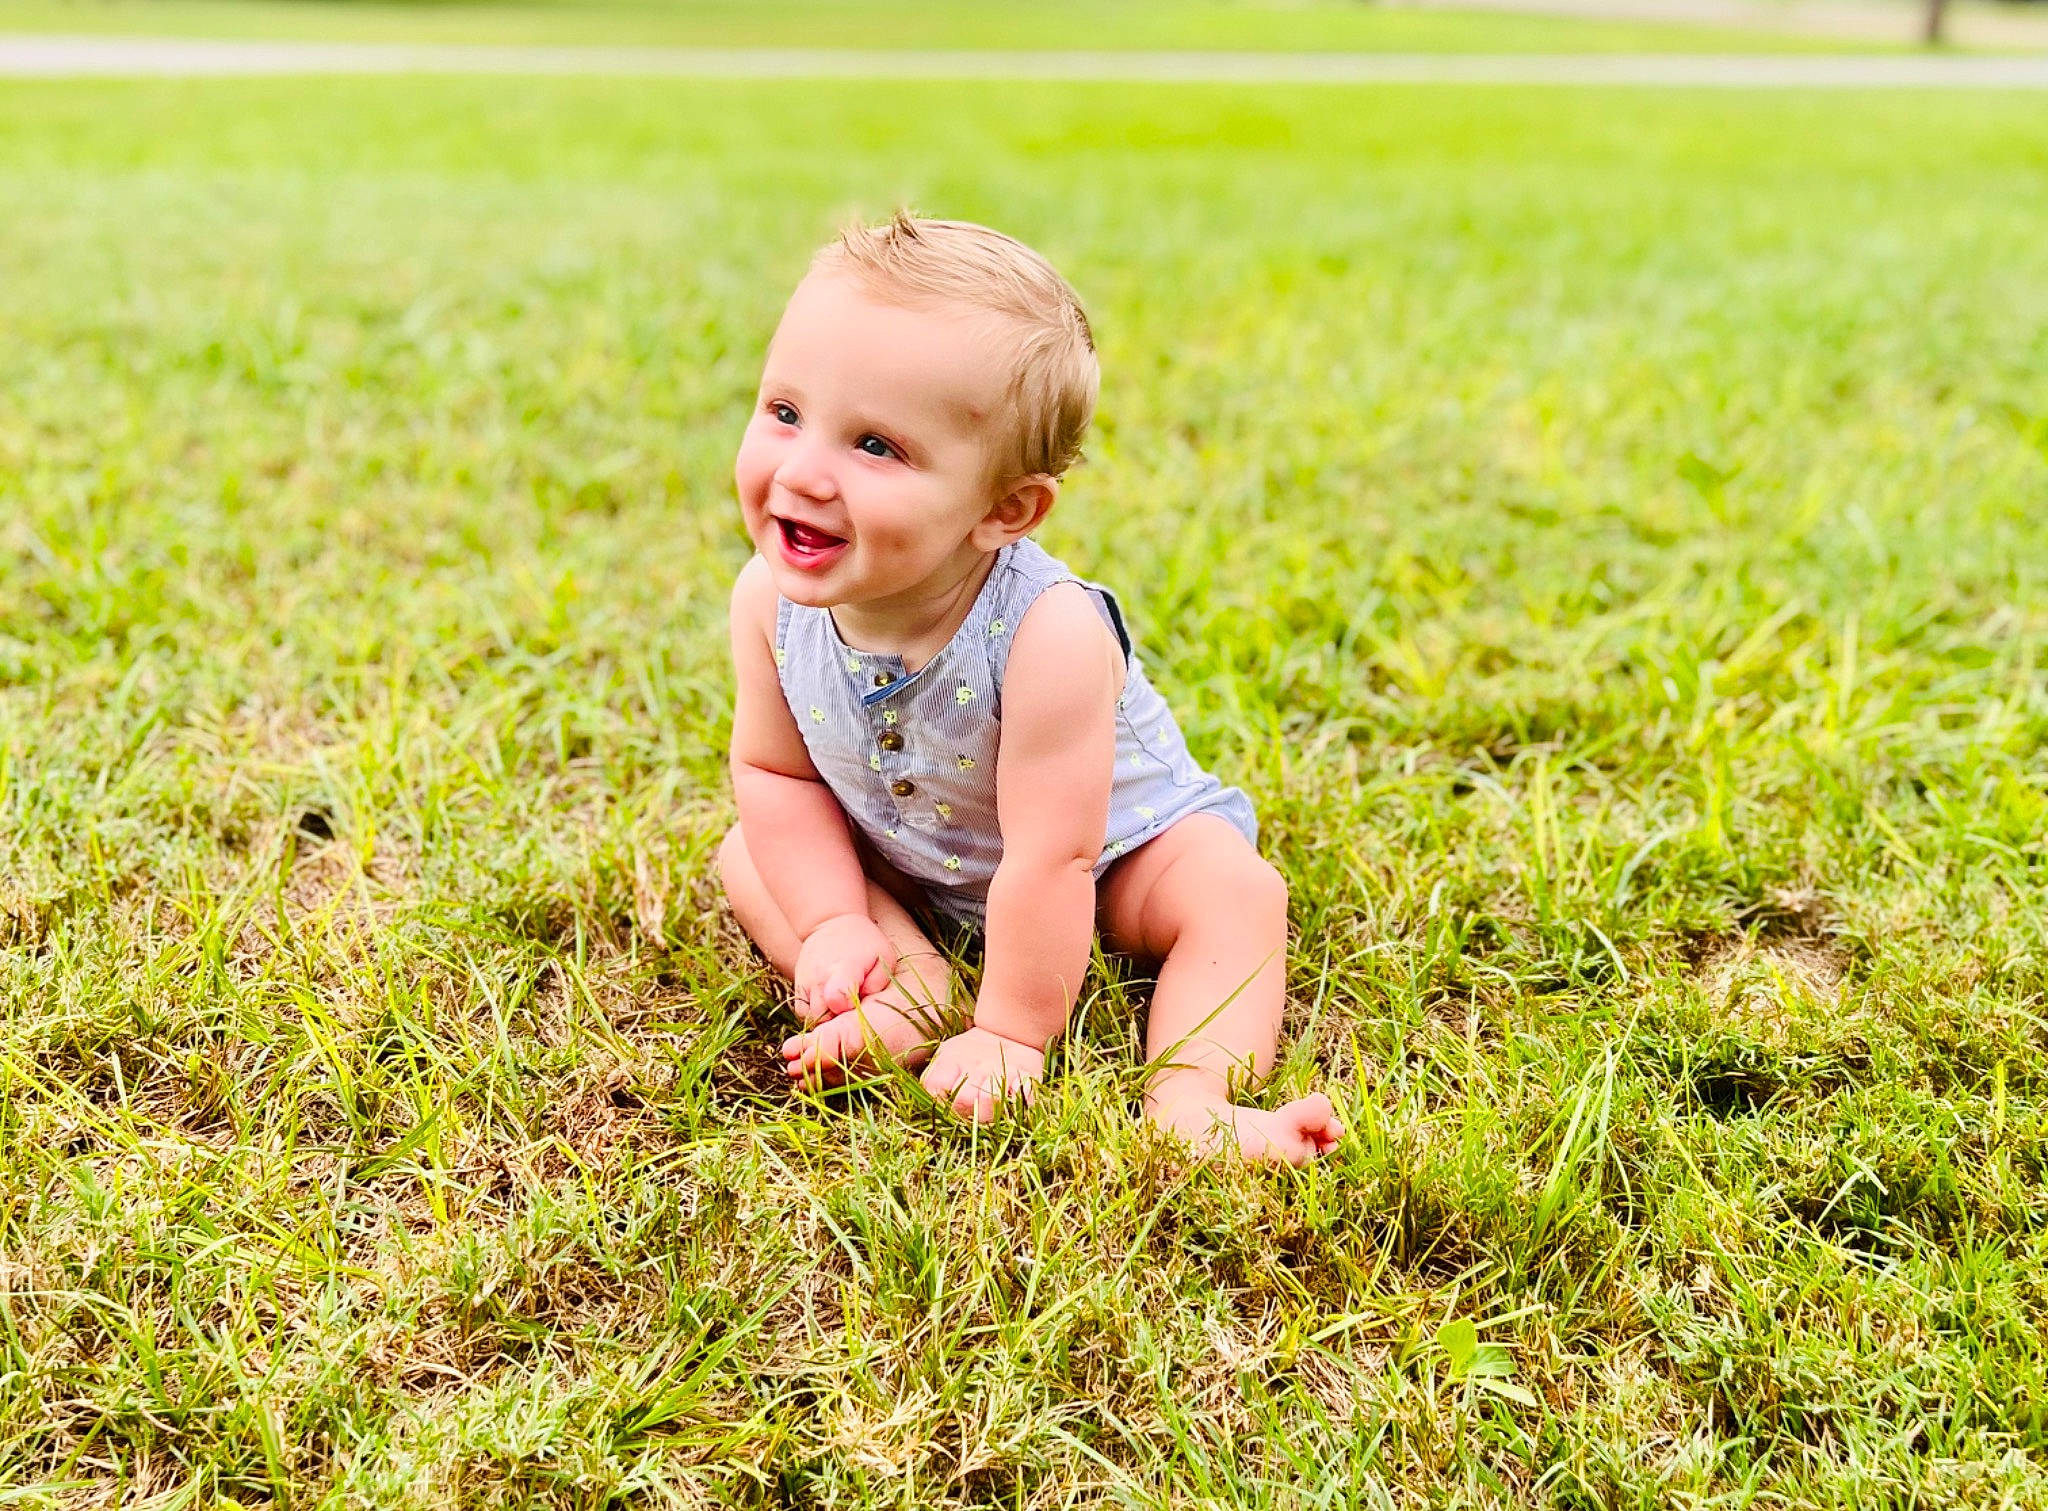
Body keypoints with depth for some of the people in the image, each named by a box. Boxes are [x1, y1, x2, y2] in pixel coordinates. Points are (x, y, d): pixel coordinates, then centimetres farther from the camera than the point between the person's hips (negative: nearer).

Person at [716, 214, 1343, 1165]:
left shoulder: (1047, 634, -42)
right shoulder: (771, 600, -26)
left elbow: (1051, 860, -36)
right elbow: (776, 771, -9)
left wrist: (1012, 1033, -30)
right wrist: (832, 925, -17)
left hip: (1114, 848, -4)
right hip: (901, 858, 5)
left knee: (1235, 895, -25)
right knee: (745, 858, -8)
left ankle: (1188, 1097, -30)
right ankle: (916, 991, -15)